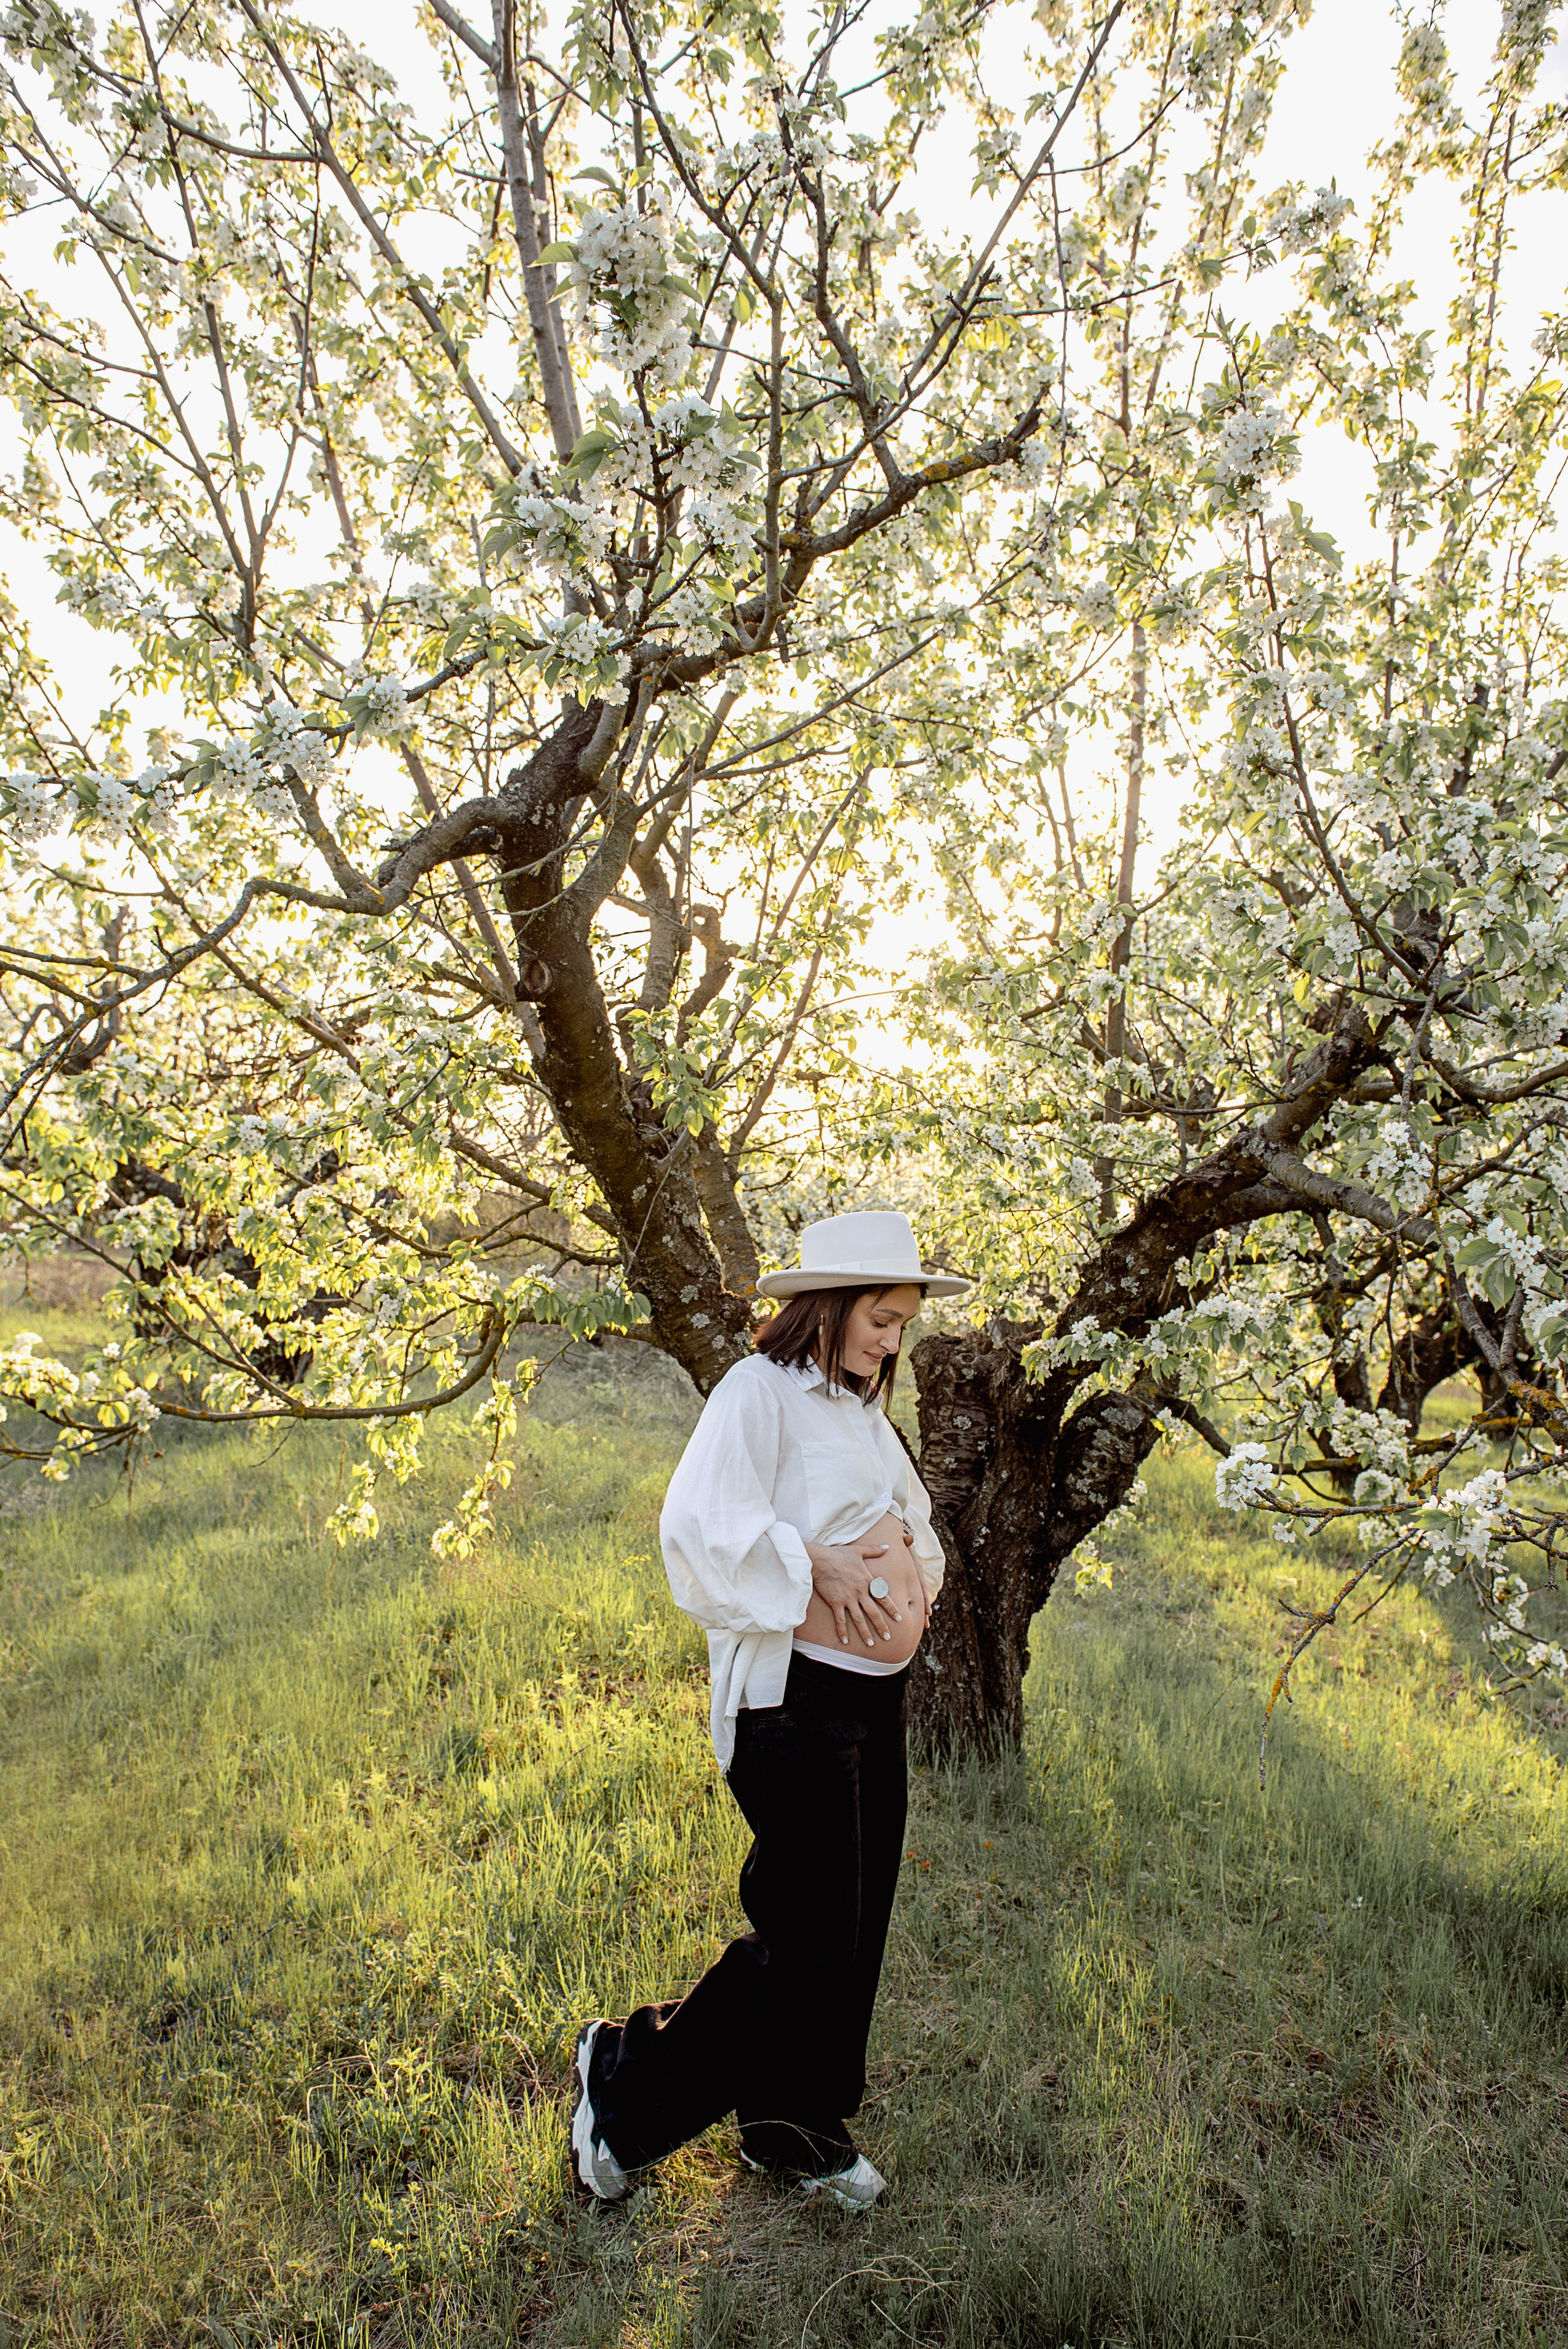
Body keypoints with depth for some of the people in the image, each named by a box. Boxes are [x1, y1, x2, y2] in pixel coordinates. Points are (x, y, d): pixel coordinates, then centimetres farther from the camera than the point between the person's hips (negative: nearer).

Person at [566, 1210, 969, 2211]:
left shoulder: (863, 1410, 16)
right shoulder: (761, 1389, -11)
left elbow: (914, 1520, 27)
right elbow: (700, 1522, -22)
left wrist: (914, 1566, 6)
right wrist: (817, 1563, -22)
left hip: (880, 1692, 9)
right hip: (797, 1694, -9)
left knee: (859, 1929, 15)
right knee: (806, 1938, -3)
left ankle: (801, 2129, 35)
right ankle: (627, 2080, 17)